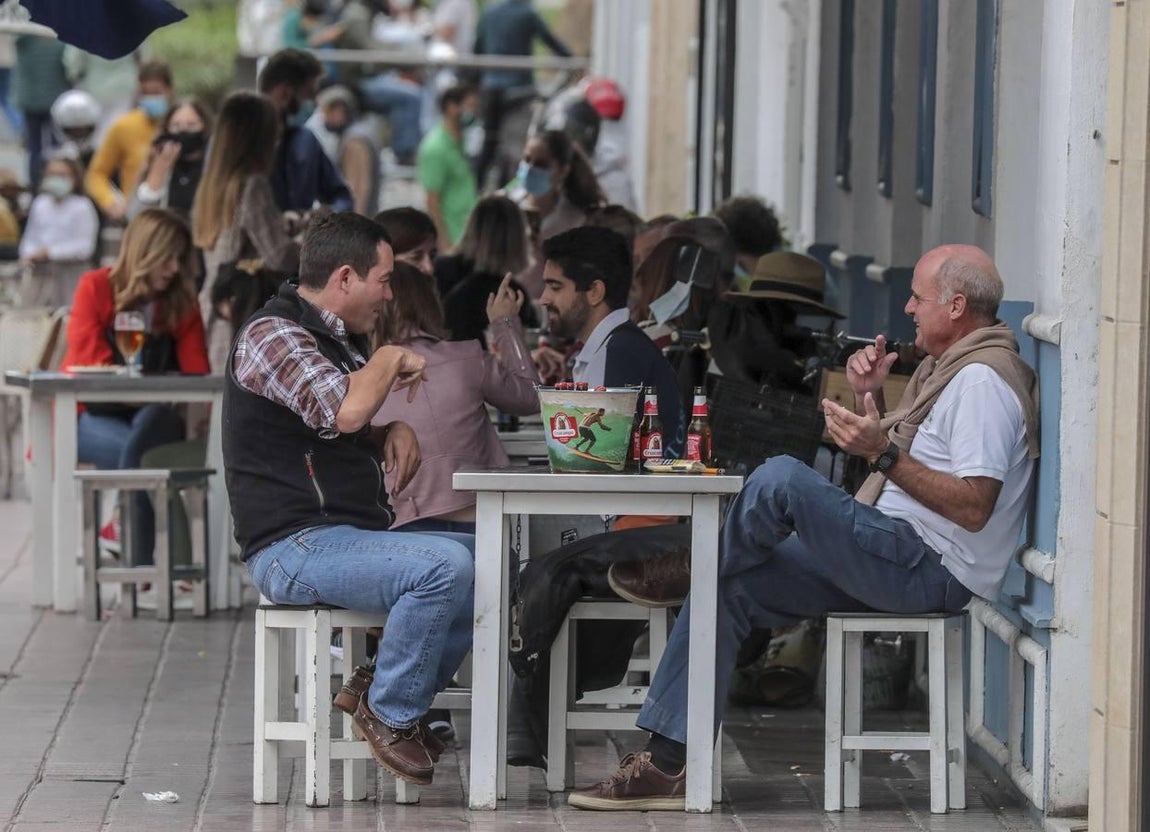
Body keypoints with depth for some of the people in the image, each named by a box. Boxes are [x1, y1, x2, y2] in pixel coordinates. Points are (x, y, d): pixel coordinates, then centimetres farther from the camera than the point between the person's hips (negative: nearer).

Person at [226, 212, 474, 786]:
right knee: (444, 565, -30)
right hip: (296, 545, -10)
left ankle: (382, 690, 4)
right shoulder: (273, 335, -11)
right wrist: (391, 359, -8)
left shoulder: (339, 339, 21)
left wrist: (396, 431, 10)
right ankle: (390, 713, -12)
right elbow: (345, 410, -28)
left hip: (355, 535, 10)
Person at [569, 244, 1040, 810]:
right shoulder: (944, 367, 21)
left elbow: (974, 507, -22)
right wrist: (870, 398, 9)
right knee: (727, 592, 0)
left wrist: (885, 454, -27)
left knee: (781, 478, -26)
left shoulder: (982, 380, -13)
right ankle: (670, 763, -4)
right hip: (897, 557, 11)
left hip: (933, 568, -11)